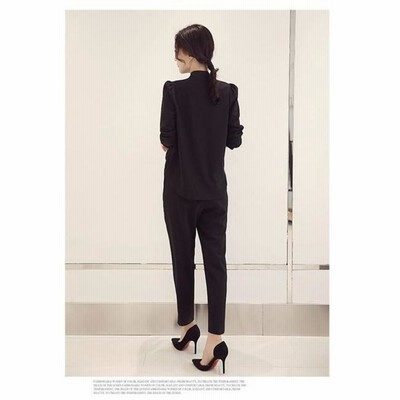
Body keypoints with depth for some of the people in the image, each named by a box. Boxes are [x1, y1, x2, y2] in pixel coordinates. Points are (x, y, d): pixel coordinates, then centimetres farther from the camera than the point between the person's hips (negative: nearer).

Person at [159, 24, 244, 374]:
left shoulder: (173, 90, -10)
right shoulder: (228, 91, 0)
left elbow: (167, 140, -9)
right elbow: (234, 140, 3)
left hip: (180, 189, -2)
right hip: (214, 190, 3)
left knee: (183, 259, 12)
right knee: (216, 259, 4)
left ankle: (187, 326, 27)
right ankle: (215, 338, 5)